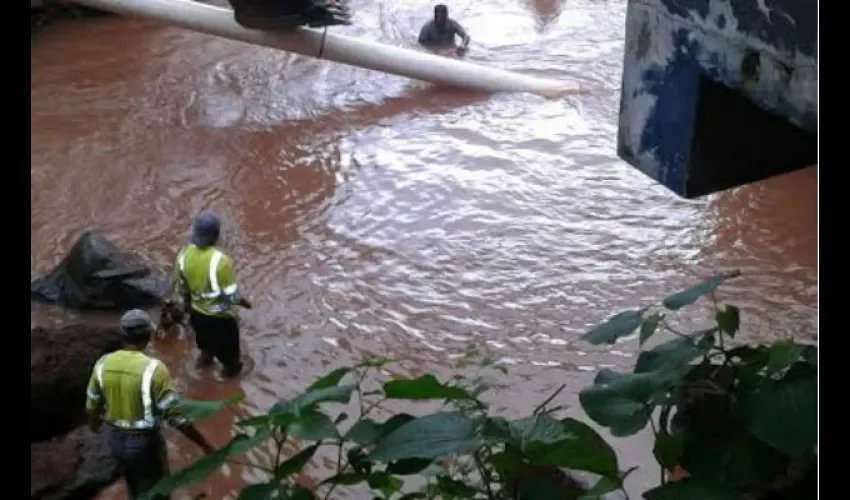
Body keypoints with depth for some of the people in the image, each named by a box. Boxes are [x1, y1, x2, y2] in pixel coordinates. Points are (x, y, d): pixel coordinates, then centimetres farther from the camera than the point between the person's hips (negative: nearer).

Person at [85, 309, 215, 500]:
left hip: (115, 439, 6)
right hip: (145, 441, -6)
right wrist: (204, 444, -14)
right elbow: (176, 415, -23)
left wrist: (94, 425, 30)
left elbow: (92, 404, 6)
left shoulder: (103, 364, -8)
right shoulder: (154, 369, -25)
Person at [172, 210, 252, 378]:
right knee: (227, 344, 27)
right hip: (219, 315, -5)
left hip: (196, 311, 5)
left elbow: (181, 286, -1)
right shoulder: (220, 261, -35)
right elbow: (231, 295, -26)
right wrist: (242, 301, -4)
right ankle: (231, 366, 52)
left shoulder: (184, 254, -17)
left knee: (204, 337, 36)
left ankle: (205, 355, 63)